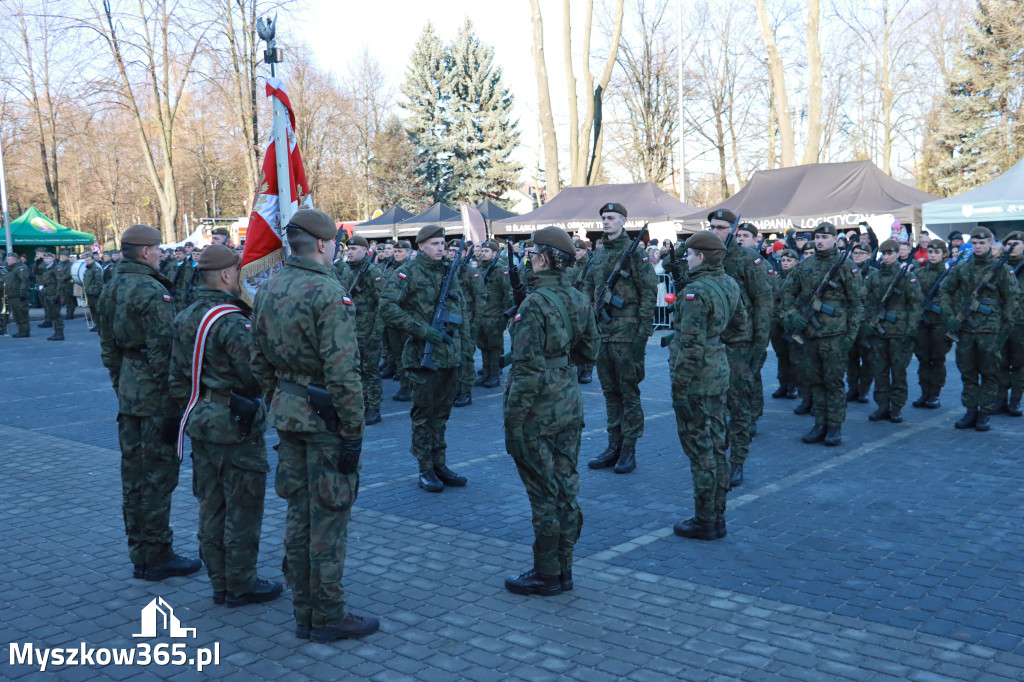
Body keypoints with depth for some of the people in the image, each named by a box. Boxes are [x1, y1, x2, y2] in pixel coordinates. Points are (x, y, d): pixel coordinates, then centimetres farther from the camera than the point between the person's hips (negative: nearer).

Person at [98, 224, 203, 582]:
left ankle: (139, 552, 24)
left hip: (127, 392, 9)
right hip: (155, 394, -9)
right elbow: (163, 351, -20)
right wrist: (176, 400, -15)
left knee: (134, 473, 14)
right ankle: (156, 557, 7)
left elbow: (108, 347, 17)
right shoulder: (152, 292, -17)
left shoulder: (111, 290, 11)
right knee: (158, 475, -1)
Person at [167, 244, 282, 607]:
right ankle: (241, 584, 13)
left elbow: (176, 379, 13)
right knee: (243, 508, 3)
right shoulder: (231, 321, -20)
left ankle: (220, 581, 25)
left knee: (211, 505, 15)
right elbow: (257, 375, -23)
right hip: (235, 426, -9)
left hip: (201, 423, 9)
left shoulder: (185, 318, 8)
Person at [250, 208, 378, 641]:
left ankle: (304, 613, 24)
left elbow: (259, 362, 13)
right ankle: (328, 617, 12)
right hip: (326, 418, -8)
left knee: (298, 513, 14)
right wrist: (353, 432, -17)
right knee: (328, 518, 2)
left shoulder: (268, 290, 8)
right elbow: (342, 371, -22)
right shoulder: (327, 292, -18)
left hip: (288, 415, 8)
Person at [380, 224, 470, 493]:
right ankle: (425, 470, 11)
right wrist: (423, 330, -20)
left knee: (442, 411, 13)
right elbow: (387, 306, -17)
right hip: (423, 353, -6)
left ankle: (440, 464, 23)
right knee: (424, 412, 3)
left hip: (451, 353, 6)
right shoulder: (409, 272, -8)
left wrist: (463, 341, 17)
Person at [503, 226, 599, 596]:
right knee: (566, 488, 14)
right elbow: (589, 352, 14)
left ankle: (546, 575, 14)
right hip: (571, 405, 8)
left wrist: (513, 422, -16)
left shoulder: (535, 304, -19)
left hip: (538, 412, -8)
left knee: (544, 495, 2)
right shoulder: (579, 300, 4)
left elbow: (528, 370, -21)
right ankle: (563, 569, 26)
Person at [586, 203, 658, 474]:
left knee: (629, 392, 0)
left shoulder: (635, 252, -7)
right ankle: (614, 446, 19)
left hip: (627, 332, -7)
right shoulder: (597, 254, 13)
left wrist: (643, 332, -14)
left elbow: (649, 292, -10)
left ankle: (629, 450, 8)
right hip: (603, 332, 7)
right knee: (610, 391, 11)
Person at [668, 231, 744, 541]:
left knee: (699, 448, -1)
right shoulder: (730, 284, 6)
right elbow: (741, 323, 19)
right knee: (716, 444, 15)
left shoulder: (697, 291, -20)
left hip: (696, 377, -9)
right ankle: (717, 515, 24)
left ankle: (704, 522, 8)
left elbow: (692, 344, -22)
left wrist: (679, 384, -18)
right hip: (720, 370, 9)